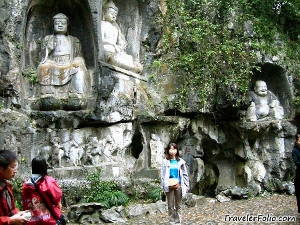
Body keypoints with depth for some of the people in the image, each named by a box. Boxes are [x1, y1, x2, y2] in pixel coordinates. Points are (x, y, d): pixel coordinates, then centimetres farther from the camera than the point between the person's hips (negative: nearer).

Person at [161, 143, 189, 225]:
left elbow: (185, 174, 4)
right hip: (169, 186, 0)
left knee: (178, 206, 8)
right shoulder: (165, 162, 0)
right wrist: (165, 186, -5)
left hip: (179, 186, 1)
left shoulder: (181, 161, 1)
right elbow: (163, 175, 1)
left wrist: (186, 186, -2)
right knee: (170, 206, 5)